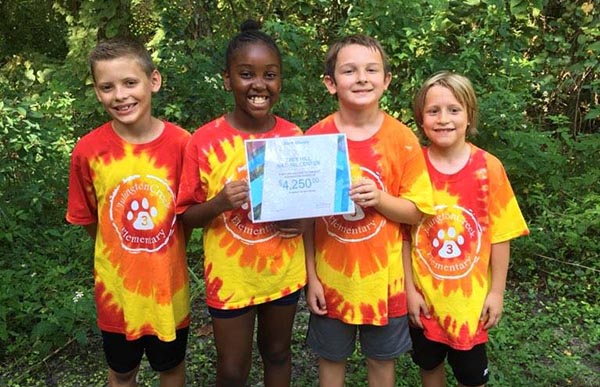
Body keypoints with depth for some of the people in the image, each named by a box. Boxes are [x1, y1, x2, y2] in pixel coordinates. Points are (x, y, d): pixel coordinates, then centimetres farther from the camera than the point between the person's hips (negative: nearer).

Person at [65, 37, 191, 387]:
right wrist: (121, 253, 1)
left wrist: (165, 255, -3)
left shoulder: (181, 143, -15)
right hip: (117, 285, 0)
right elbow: (89, 220, -1)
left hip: (169, 282, 0)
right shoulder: (88, 150, -14)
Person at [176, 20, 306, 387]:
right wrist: (220, 203, -26)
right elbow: (187, 215, -7)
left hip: (284, 271, 2)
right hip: (231, 275, -2)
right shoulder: (204, 140, -14)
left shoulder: (294, 136, -7)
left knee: (277, 352, 23)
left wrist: (301, 217, -15)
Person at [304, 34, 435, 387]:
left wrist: (379, 198, -23)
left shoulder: (402, 139, -9)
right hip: (331, 276, 1)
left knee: (382, 358, 17)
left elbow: (416, 211, -4)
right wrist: (311, 277, -3)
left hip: (383, 275, 0)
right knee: (331, 358, 18)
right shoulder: (315, 138, -8)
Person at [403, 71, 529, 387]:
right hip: (424, 295, 1)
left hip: (471, 297, -1)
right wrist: (409, 289, -7)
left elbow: (500, 236, -5)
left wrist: (497, 292, -4)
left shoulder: (488, 168, -11)